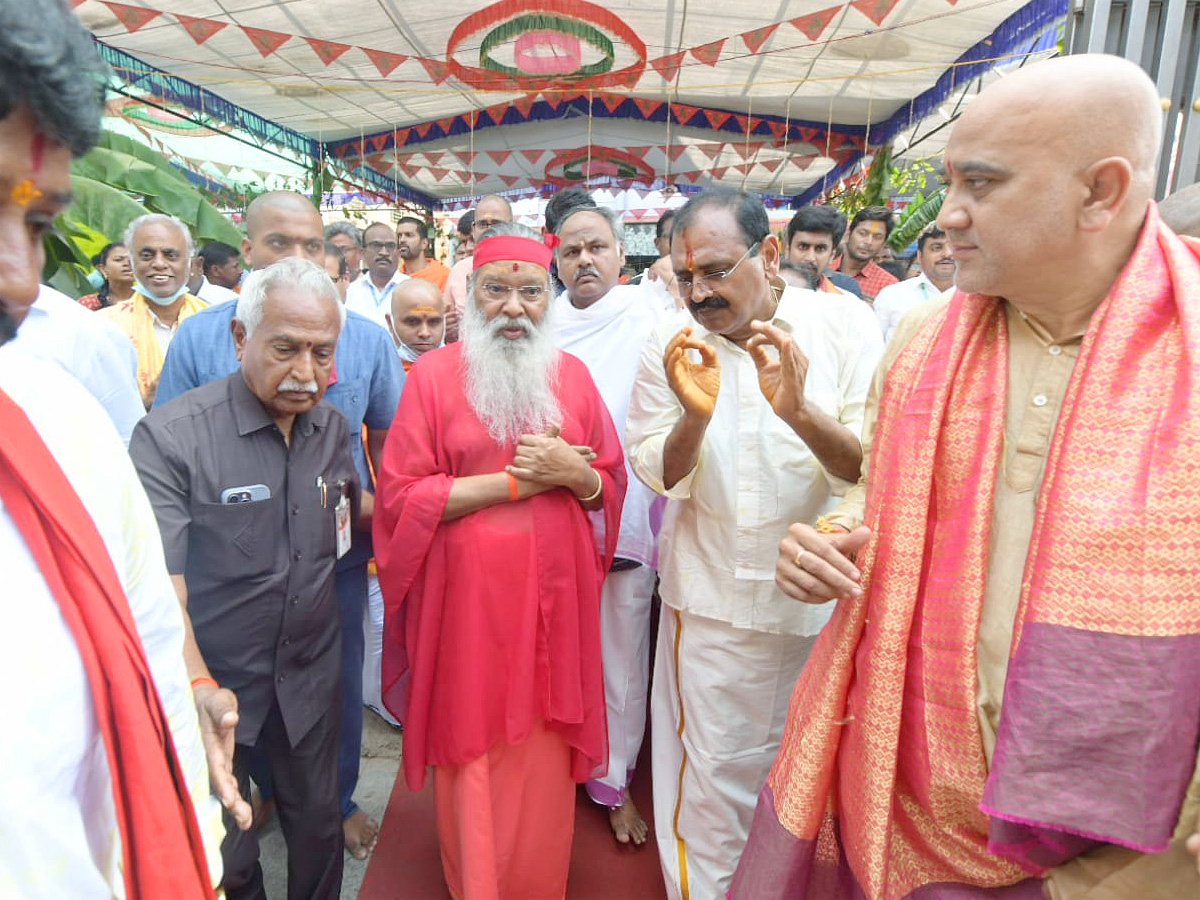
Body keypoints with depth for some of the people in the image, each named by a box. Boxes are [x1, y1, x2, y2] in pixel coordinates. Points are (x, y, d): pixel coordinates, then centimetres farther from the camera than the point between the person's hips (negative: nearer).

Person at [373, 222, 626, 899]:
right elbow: (400, 496, -10)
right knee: (472, 749, 11)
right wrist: (516, 479, -15)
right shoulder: (435, 374, -4)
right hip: (467, 595, -2)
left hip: (553, 592, 3)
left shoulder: (572, 374, 5)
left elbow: (612, 486, 9)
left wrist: (572, 473, -14)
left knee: (542, 750, 13)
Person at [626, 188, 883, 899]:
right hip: (711, 597, 0)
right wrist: (694, 414, -27)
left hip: (822, 597, 1)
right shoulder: (671, 342, -6)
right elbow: (656, 474, -6)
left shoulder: (845, 322, -10)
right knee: (713, 774, 11)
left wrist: (799, 411, -33)